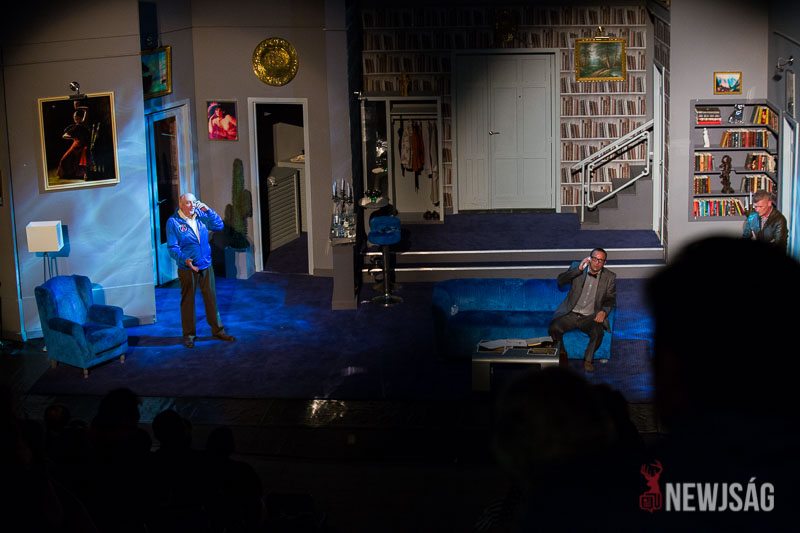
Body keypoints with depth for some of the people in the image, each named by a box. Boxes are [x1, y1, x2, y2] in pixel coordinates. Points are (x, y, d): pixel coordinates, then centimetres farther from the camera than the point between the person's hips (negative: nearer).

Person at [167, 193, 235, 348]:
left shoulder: (201, 216, 5)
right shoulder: (173, 222, -8)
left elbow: (218, 226, 5)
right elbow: (172, 247, -9)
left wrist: (207, 210, -6)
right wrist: (185, 259, -25)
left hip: (206, 266, 4)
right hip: (187, 269, -4)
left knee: (211, 298, 10)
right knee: (187, 301, 6)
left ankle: (217, 330, 21)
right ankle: (189, 335, 16)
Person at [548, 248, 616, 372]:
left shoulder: (609, 277, 6)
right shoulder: (578, 270, 4)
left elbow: (611, 299, 5)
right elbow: (560, 281, -9)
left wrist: (604, 311, -16)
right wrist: (579, 269, -18)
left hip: (591, 317, 0)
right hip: (571, 314, 0)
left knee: (597, 333, -33)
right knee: (553, 328, -27)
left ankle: (588, 360, -8)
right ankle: (561, 356, -3)